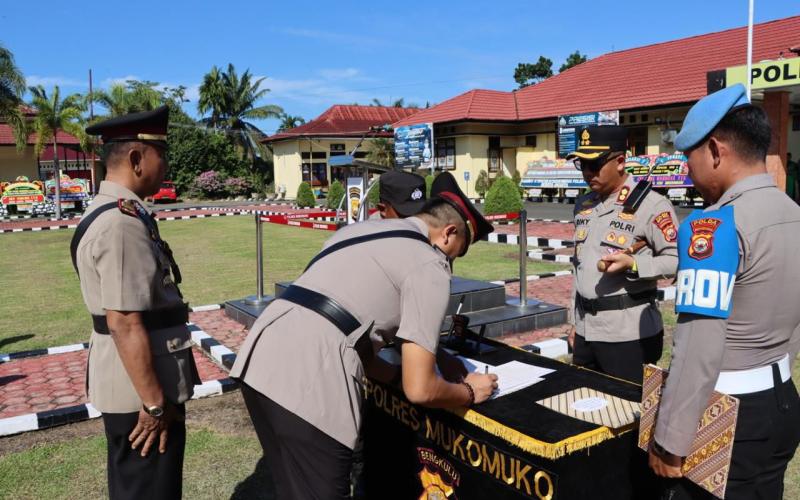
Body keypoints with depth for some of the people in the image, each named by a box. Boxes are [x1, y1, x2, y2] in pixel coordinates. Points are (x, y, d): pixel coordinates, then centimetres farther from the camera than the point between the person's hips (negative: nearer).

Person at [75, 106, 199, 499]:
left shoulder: (110, 212, 9)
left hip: (133, 386, 10)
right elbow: (124, 323, -26)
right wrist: (154, 403, -20)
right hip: (140, 391, -10)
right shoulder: (122, 223, -23)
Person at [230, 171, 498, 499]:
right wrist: (470, 392, 17)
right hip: (306, 384, -8)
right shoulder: (430, 266, 0)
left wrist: (396, 375, 30)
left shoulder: (359, 229, 24)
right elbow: (420, 390, -2)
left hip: (258, 360, 8)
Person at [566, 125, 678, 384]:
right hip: (586, 331, 7)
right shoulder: (583, 205, 11)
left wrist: (632, 264, -26)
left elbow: (677, 260, -12)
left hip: (630, 334, -7)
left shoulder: (650, 204, -12)